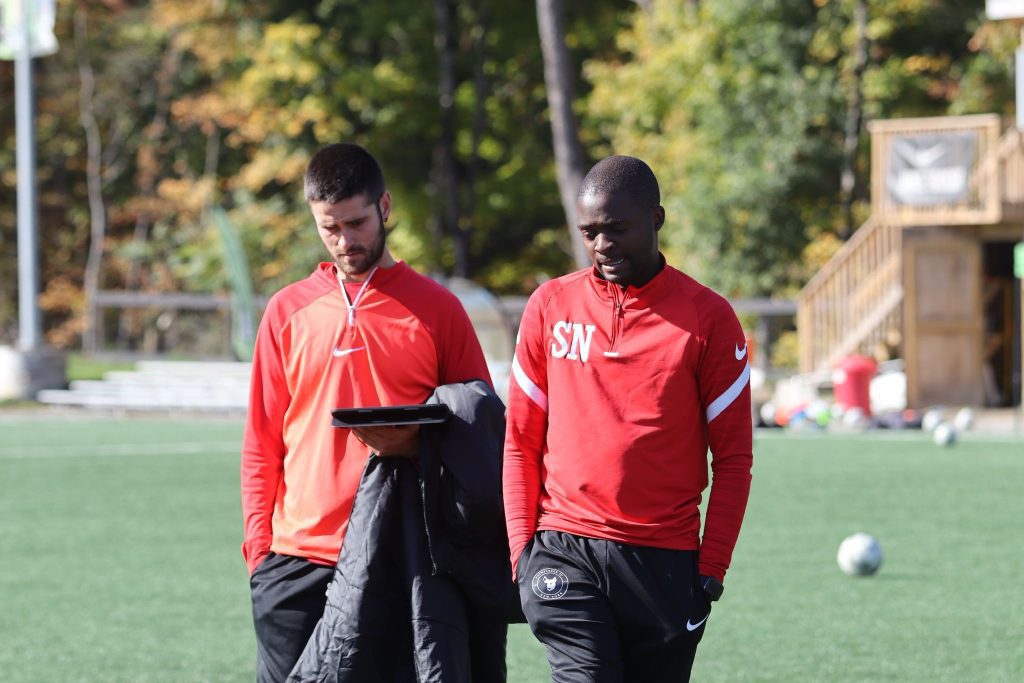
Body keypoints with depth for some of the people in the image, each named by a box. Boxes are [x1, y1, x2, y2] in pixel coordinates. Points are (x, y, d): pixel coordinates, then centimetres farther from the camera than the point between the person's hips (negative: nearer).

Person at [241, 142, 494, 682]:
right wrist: (259, 546, 2)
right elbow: (262, 444, 12)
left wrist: (415, 443, -14)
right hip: (297, 561, 2)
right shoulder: (288, 311, 10)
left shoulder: (436, 308, 4)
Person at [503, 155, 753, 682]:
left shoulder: (707, 317, 1)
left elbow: (733, 459, 3)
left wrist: (711, 568, -4)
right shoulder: (550, 306, 6)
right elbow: (521, 441, 11)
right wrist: (522, 547, 2)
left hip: (665, 560, 0)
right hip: (565, 555, 0)